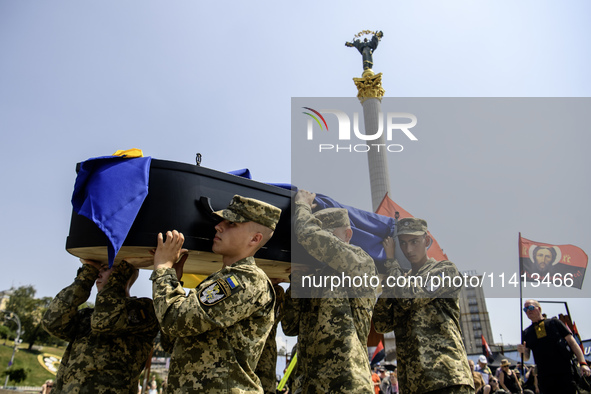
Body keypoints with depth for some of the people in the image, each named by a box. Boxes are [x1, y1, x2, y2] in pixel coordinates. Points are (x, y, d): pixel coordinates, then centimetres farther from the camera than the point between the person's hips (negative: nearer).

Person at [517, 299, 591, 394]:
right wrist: (522, 351, -16)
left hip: (565, 373, -2)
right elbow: (526, 358, 7)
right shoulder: (526, 332, 9)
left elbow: (571, 341, 2)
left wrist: (582, 363, -8)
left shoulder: (554, 322, 4)